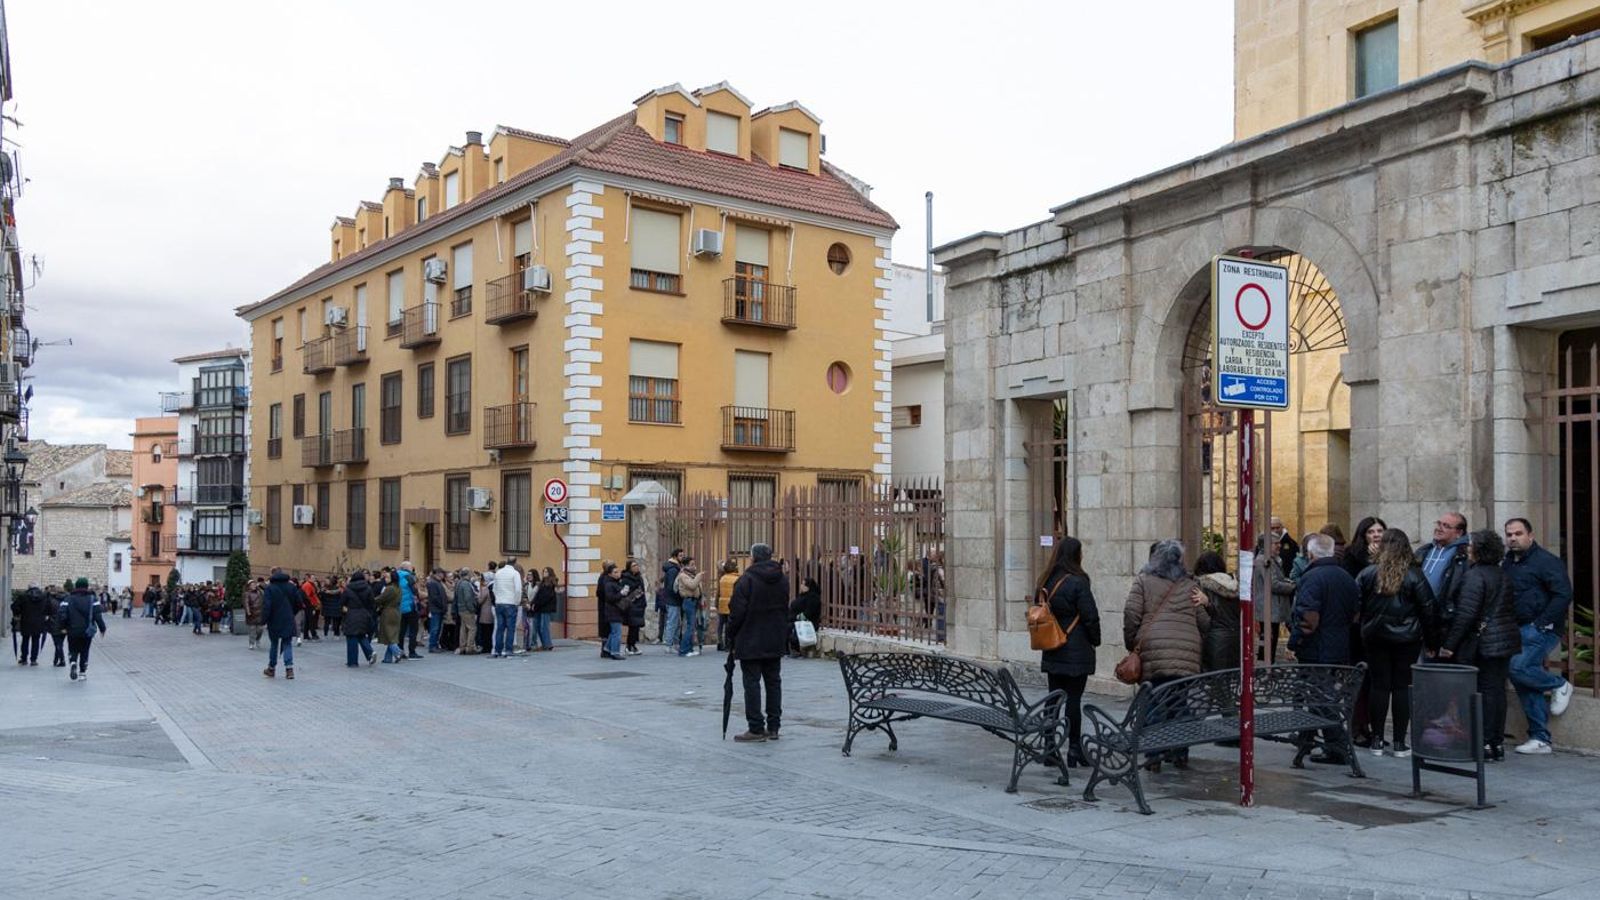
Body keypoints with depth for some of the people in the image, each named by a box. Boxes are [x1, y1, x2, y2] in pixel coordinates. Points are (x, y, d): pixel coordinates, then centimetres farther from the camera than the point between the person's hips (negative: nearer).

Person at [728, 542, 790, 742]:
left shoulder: (746, 580, -14)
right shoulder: (782, 580, 8)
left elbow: (737, 613, -15)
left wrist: (731, 636, -3)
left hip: (750, 642, -6)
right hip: (775, 642, 6)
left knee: (752, 683, -2)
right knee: (773, 682, 12)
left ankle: (756, 729, -2)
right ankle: (773, 727, 15)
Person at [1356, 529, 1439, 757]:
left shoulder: (1367, 574, -4)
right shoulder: (1415, 576, -6)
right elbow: (1428, 609, -4)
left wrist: (1361, 631, 6)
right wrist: (1432, 641, 4)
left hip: (1375, 638, 1)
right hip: (1407, 639, -1)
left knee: (1379, 685, 6)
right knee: (1402, 687, 4)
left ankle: (1377, 740, 8)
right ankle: (1400, 742, 6)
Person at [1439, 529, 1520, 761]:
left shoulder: (1474, 576, -14)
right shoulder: (1502, 574, 12)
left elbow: (1465, 614, -18)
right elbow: (1510, 609, 16)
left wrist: (1449, 644, -15)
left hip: (1482, 643, -8)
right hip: (1506, 640, 8)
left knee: (1486, 692, -2)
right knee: (1497, 691, 11)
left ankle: (1486, 745, 1)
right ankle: (1498, 744, 16)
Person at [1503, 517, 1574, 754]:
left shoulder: (1546, 561, -8)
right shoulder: (1507, 563, 13)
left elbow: (1564, 594, -16)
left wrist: (1541, 624, -16)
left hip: (1541, 630, -7)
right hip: (1519, 631, 7)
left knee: (1518, 667, -24)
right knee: (1527, 687, 7)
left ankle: (1560, 685, 4)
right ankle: (1540, 739, 14)